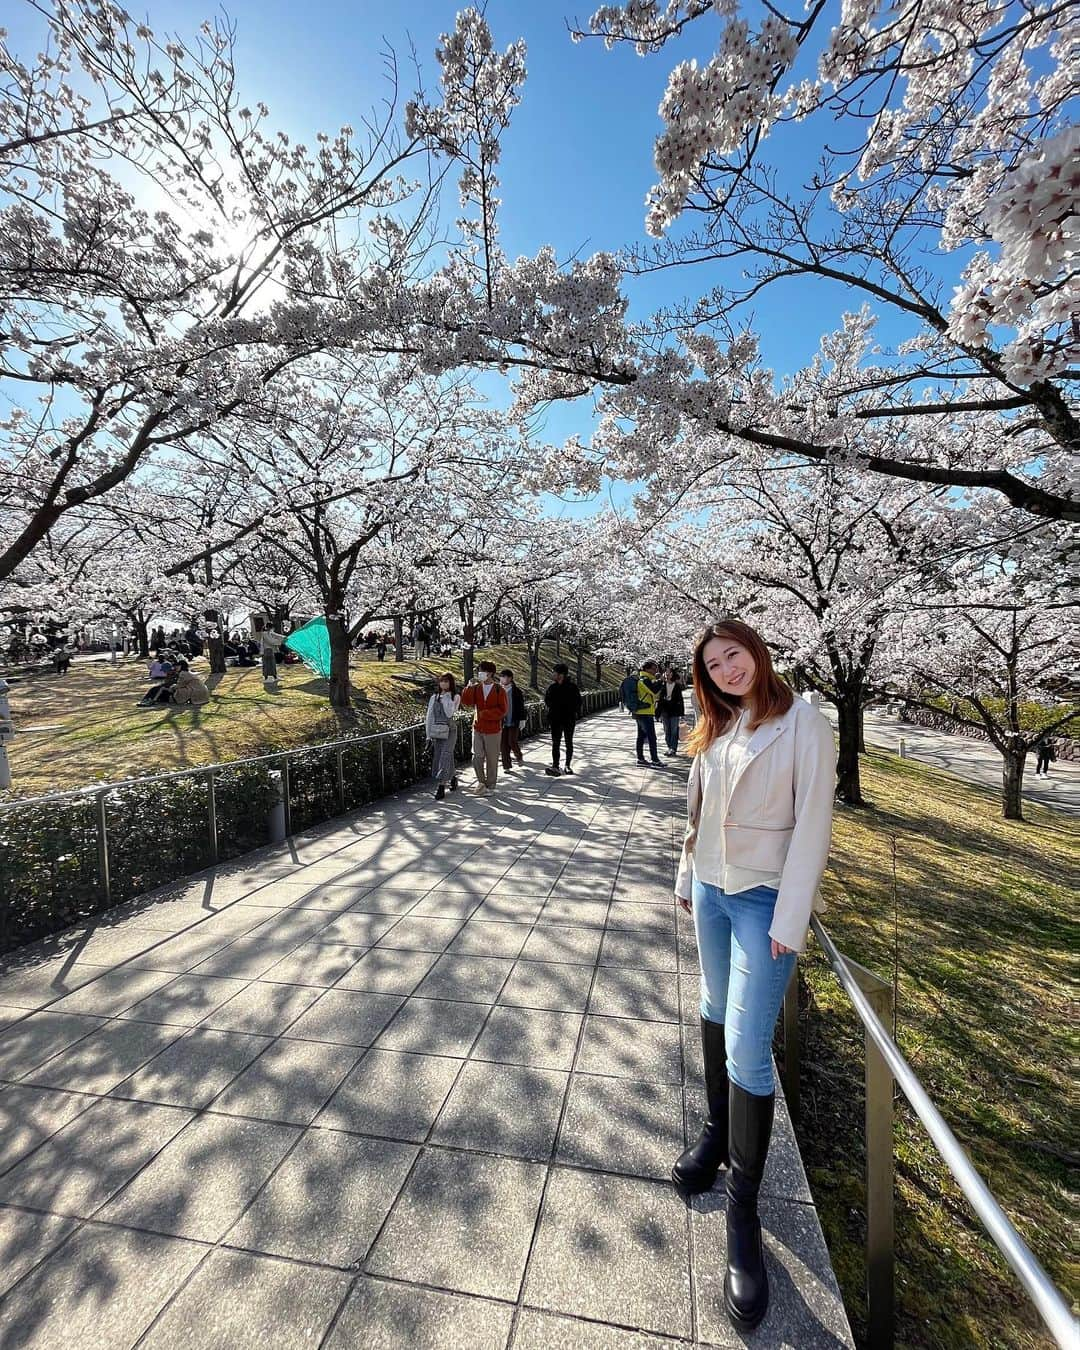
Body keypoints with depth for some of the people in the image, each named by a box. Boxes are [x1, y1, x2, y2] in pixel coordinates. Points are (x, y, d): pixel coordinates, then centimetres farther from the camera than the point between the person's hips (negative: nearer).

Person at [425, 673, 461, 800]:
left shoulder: (455, 697, 0)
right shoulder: (434, 697, 9)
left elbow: (449, 713, -14)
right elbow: (429, 716, 8)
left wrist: (446, 697, -12)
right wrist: (429, 735, 3)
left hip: (449, 731, -4)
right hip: (436, 732, 4)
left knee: (445, 757, -13)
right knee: (438, 758, 8)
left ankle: (441, 786, -14)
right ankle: (452, 778, 30)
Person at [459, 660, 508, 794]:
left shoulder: (499, 690, -6)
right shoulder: (476, 688, 4)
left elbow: (502, 710, -11)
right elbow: (466, 703, -7)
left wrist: (484, 714, -14)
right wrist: (469, 687, -16)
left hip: (493, 730, -3)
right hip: (478, 729, 3)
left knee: (492, 759, 6)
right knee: (477, 757, 0)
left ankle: (489, 786, 20)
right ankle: (481, 781, 22)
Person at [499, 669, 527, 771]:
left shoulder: (516, 691, -3)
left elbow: (521, 706, -1)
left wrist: (522, 720, -5)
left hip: (514, 722, -3)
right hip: (502, 722, 3)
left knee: (512, 742, -7)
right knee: (503, 744, 3)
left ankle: (519, 757, 23)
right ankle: (506, 766, 12)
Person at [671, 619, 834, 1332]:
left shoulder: (803, 723, -13)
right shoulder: (717, 728, 5)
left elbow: (812, 824, -15)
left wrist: (789, 919, -15)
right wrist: (687, 877, 15)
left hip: (764, 898, -6)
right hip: (711, 888, 6)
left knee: (748, 1049, -4)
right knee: (717, 1012, 20)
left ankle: (744, 1210, 15)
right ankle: (718, 1130, 42)